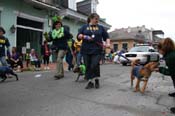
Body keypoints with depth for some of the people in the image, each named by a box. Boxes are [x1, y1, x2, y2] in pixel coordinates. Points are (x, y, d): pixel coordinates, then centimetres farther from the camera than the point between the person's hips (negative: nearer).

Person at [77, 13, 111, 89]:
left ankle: (96, 80, 12)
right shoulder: (84, 27, 14)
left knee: (95, 66, -11)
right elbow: (78, 35, 7)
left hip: (97, 50, -1)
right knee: (88, 67, 2)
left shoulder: (101, 27, 15)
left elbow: (106, 37, 15)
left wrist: (108, 43, -4)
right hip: (86, 51, 1)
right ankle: (90, 82, 14)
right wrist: (84, 36, -13)